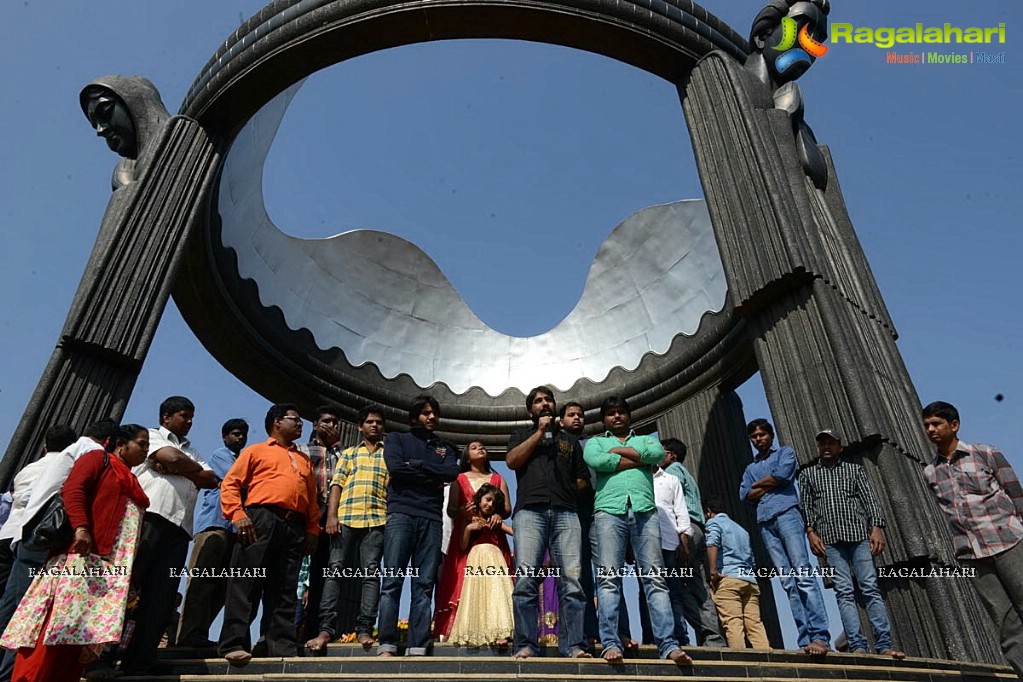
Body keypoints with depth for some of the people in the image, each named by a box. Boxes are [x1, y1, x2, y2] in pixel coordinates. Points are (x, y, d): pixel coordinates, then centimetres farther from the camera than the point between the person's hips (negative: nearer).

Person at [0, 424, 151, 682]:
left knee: (87, 628, 1)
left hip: (115, 566, 7)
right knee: (63, 620, -12)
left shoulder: (133, 482, 27)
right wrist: (81, 527, -25)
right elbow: (72, 489, -10)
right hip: (83, 553, -7)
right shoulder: (99, 457, 7)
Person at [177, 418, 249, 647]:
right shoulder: (219, 455, 6)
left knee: (221, 584, 2)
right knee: (203, 579, -13)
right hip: (214, 523, -8)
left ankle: (194, 634, 5)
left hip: (232, 527, 8)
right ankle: (191, 634, -15)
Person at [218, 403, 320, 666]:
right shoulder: (256, 450, 15)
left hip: (295, 527, 5)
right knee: (246, 584, -8)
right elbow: (230, 483, 5)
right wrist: (237, 514, -10)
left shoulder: (304, 460, 28)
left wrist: (313, 529, 9)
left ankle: (283, 646, 5)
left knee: (285, 590, 3)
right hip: (260, 519, -4)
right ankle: (233, 644, -4)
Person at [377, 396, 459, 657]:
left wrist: (416, 464, -2)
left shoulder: (445, 447, 22)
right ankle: (386, 646, -9)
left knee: (424, 585, -3)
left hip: (431, 518, 3)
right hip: (401, 513, -2)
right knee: (392, 581, -9)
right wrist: (434, 477, 0)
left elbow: (452, 472, 3)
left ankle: (418, 648, -5)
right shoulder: (397, 439, 15)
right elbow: (395, 467, -4)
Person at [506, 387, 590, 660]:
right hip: (530, 511, -2)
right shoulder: (522, 434, 25)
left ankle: (574, 646, -12)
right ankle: (526, 645, -13)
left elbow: (583, 479, 23)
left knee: (572, 580, -11)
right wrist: (540, 432, 6)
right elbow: (512, 461, 5)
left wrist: (565, 491, 6)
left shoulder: (570, 440, 29)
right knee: (526, 580, -14)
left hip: (566, 512, 2)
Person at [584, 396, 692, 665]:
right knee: (609, 578, -10)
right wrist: (639, 460, 2)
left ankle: (668, 644, -11)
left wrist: (619, 451, 5)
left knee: (655, 578, -6)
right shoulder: (595, 442, 21)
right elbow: (595, 460, -4)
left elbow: (658, 453, 2)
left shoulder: (646, 439, 27)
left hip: (645, 511, 2)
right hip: (609, 510, -1)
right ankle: (611, 643, -14)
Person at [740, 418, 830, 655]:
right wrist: (771, 484, 0)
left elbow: (782, 476, -4)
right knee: (788, 582, -3)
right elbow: (745, 496, 9)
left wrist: (759, 484, 10)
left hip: (787, 514, -4)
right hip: (765, 523, 5)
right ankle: (805, 640, -8)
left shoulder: (784, 452, 16)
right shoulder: (750, 469, 27)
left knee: (803, 574, -16)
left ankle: (820, 637, -22)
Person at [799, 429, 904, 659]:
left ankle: (884, 645, -5)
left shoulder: (854, 469, 17)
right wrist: (811, 532, -3)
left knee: (870, 588, -6)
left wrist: (876, 528, -5)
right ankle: (857, 646, -8)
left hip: (859, 534, 0)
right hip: (829, 539, 0)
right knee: (844, 592, -5)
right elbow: (806, 506, 10)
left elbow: (870, 499, 8)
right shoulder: (807, 474, 17)